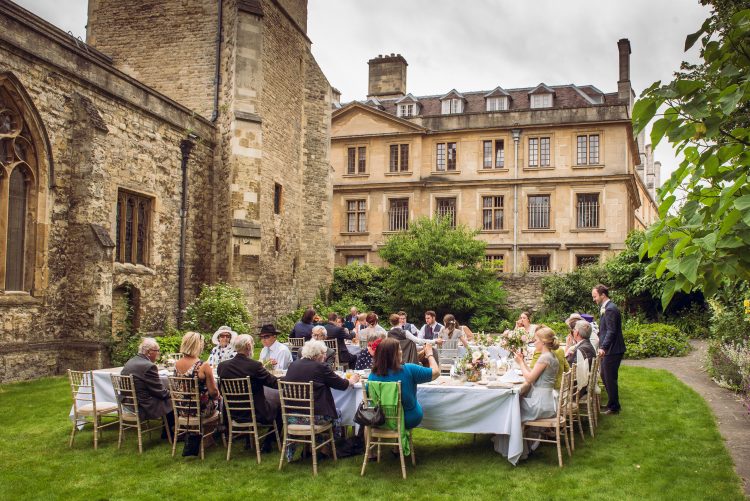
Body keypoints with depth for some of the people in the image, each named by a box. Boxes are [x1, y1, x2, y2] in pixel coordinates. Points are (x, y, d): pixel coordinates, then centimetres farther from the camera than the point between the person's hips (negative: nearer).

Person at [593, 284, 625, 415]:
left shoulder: (610, 309, -19)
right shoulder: (605, 308, 12)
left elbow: (611, 331, -25)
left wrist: (603, 348, -31)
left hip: (612, 350, -10)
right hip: (608, 350, 10)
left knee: (610, 378, 0)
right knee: (604, 376, 19)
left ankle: (613, 407, 12)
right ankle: (612, 402, 32)